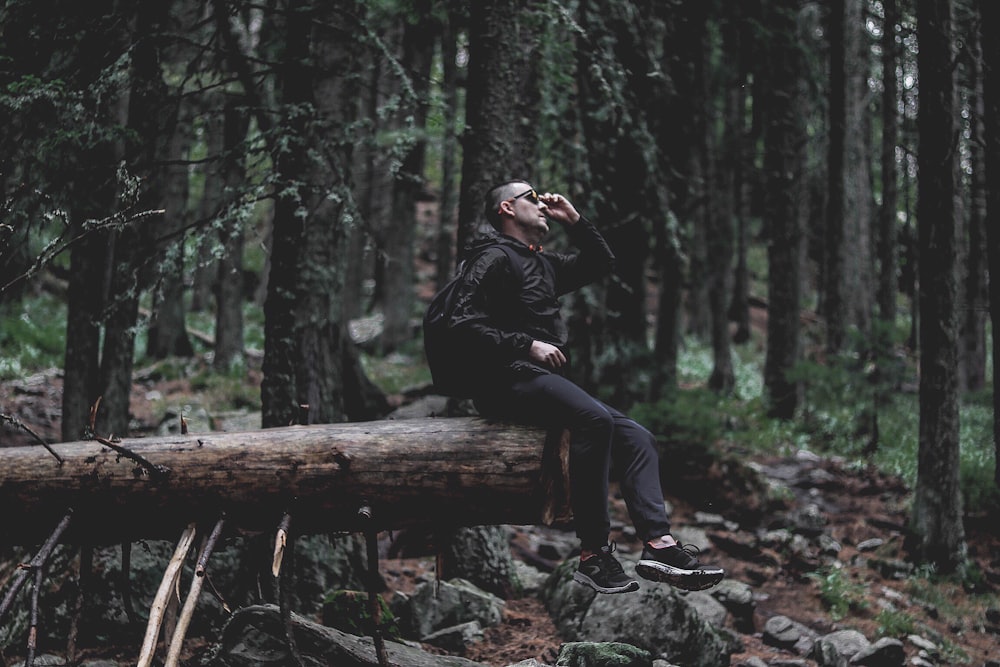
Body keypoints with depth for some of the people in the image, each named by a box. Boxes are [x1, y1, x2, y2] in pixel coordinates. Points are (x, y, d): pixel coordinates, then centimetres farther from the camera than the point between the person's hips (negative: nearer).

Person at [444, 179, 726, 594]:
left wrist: (574, 220, 23)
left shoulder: (543, 264, 27)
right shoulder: (494, 259, 0)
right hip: (511, 381, -9)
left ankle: (659, 544, -19)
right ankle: (594, 553, -33)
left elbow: (601, 264, 35)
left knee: (638, 438, -3)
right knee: (594, 419, -33)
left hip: (547, 383, 9)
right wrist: (527, 345, -17)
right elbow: (465, 322, -12)